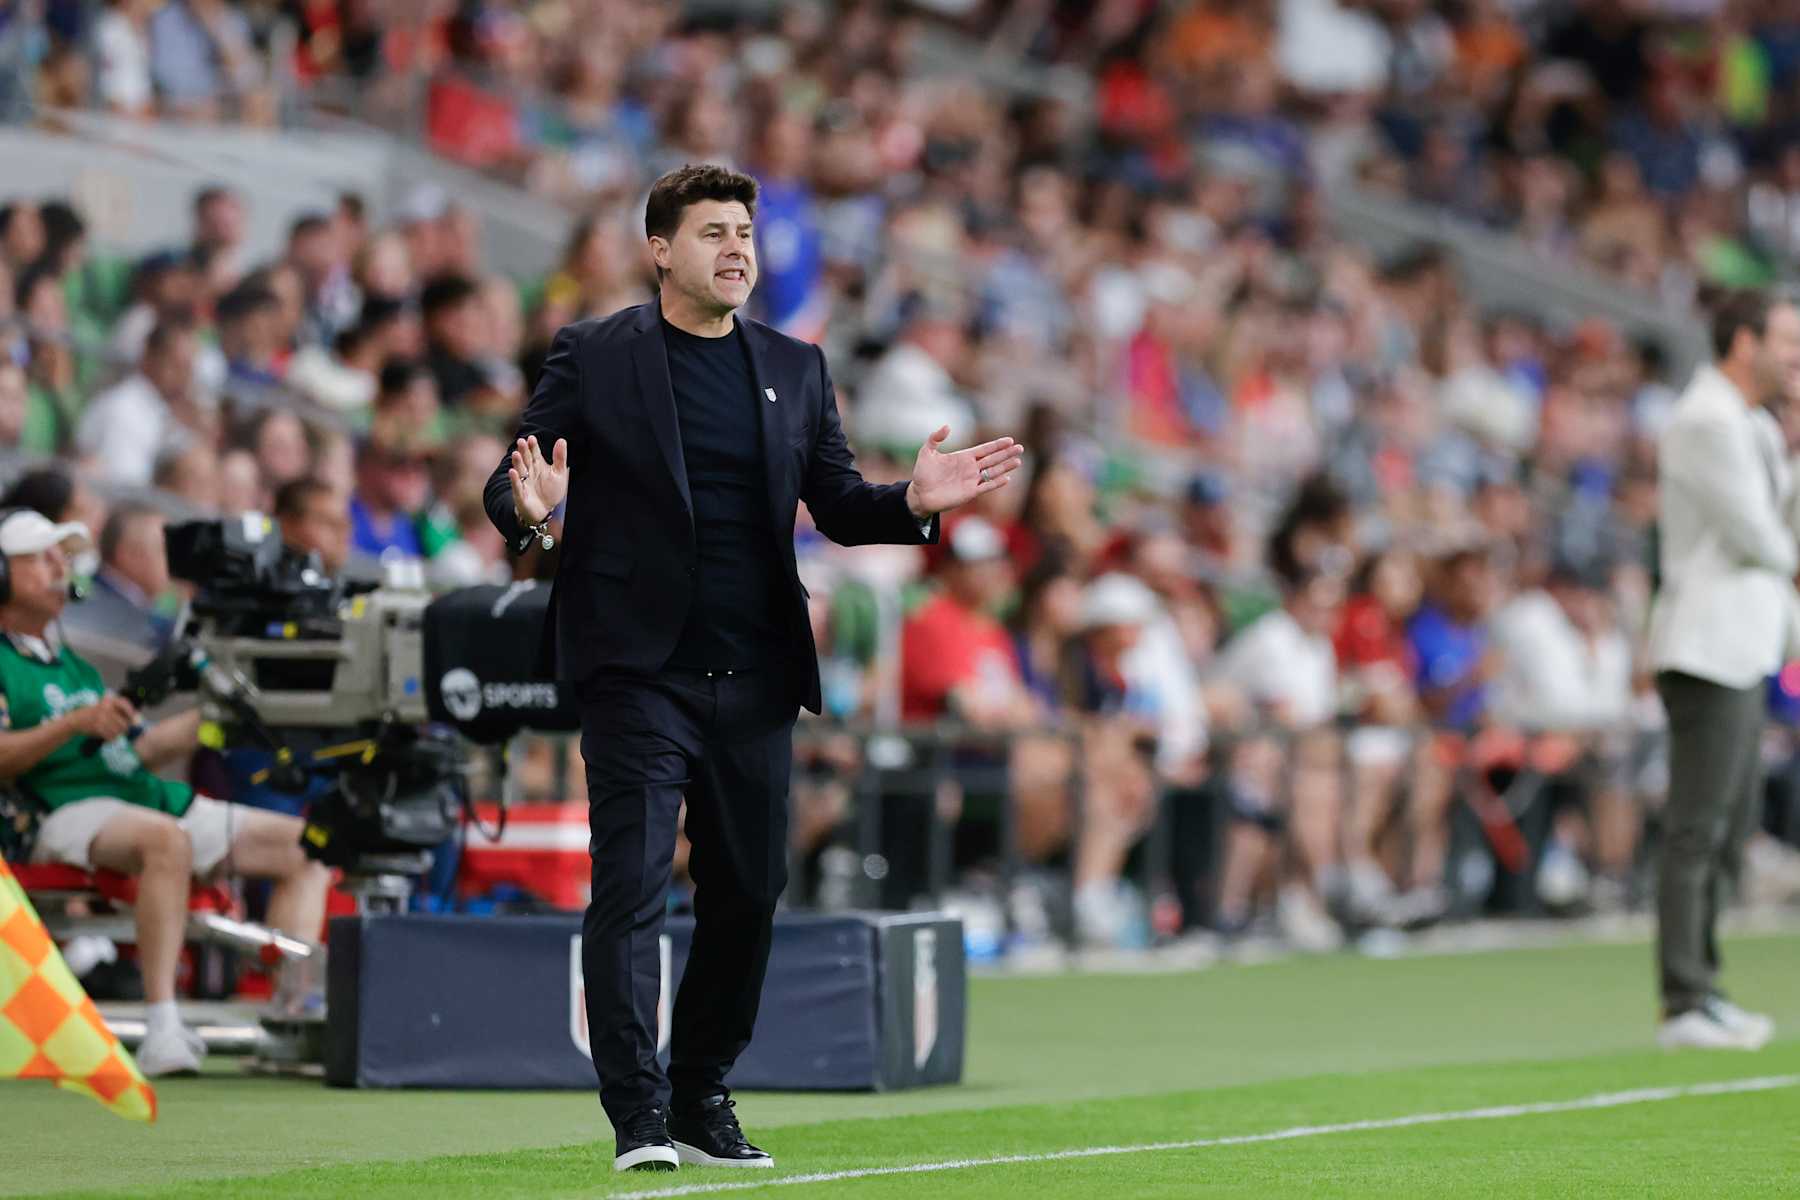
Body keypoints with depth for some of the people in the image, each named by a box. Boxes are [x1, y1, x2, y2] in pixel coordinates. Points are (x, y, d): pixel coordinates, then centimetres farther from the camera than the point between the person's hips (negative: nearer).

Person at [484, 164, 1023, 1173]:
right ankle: (639, 1117, -11)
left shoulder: (796, 369, 14)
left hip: (756, 676, 5)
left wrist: (913, 502, -6)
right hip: (639, 669, -5)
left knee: (749, 892, 8)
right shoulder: (594, 358, 1)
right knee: (632, 885, -11)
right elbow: (510, 485, 0)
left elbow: (837, 506, 14)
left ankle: (703, 1101, 21)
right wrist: (531, 513, -24)